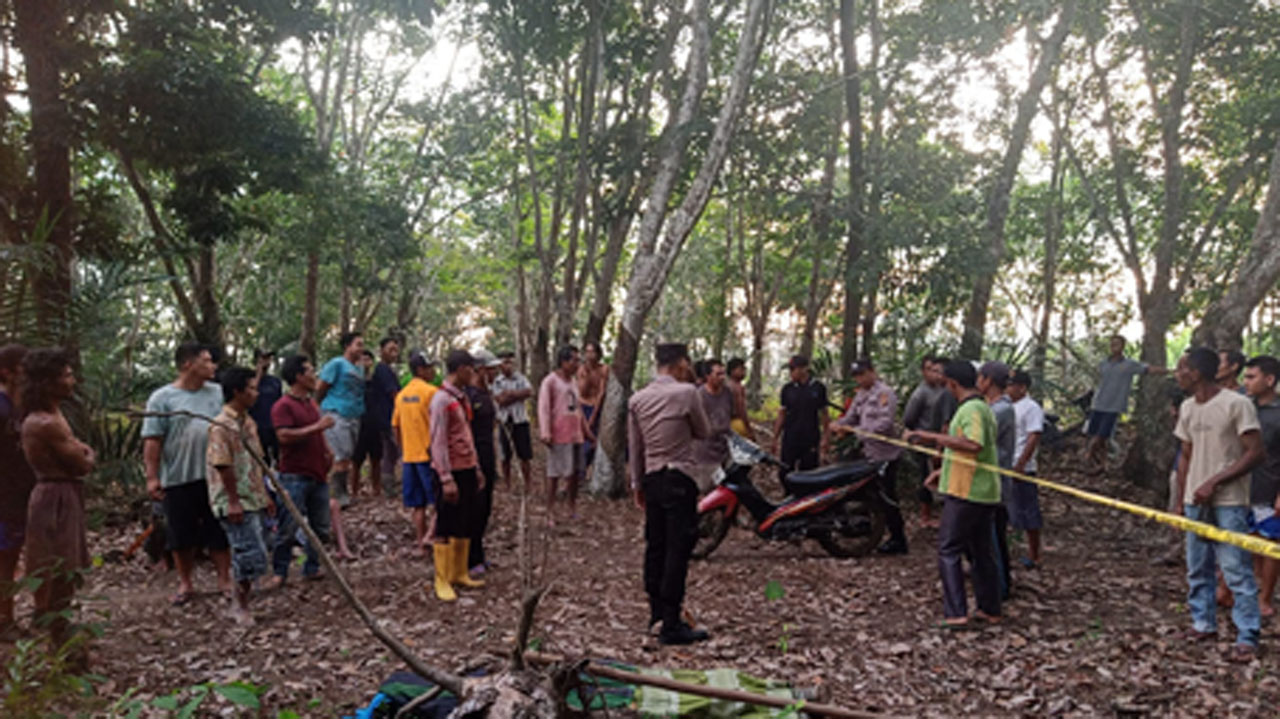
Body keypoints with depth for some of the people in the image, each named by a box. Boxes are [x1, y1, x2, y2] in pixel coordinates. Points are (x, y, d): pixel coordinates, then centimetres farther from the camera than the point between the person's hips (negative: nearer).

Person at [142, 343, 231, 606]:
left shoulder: (218, 392, 6)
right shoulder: (163, 398, -3)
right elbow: (152, 440, -5)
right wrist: (152, 477, -10)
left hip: (215, 476, 2)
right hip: (178, 478, -2)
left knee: (219, 531, 8)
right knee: (182, 535, 9)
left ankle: (224, 579, 19)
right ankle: (185, 584, 24)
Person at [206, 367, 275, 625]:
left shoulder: (248, 422, 11)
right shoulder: (221, 426, -16)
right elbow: (223, 466, -19)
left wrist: (265, 495, 19)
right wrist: (234, 501, -19)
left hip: (253, 500, 9)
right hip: (236, 503, -9)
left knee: (246, 555, 15)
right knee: (252, 556, -6)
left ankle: (240, 602, 27)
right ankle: (241, 605, 10)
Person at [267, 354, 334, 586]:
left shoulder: (312, 403, 16)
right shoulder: (283, 406, -10)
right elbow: (285, 436, -23)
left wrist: (327, 450, 12)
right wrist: (317, 426, -21)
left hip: (318, 474, 8)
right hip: (295, 476, -8)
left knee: (320, 527, 11)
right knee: (288, 528, -3)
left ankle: (312, 567, 22)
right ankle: (279, 572, 7)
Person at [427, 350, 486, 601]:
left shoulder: (462, 397, 12)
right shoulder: (441, 400, -15)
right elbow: (438, 442, -17)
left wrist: (475, 468, 18)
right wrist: (447, 479, -19)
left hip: (467, 469, 9)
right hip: (451, 471, -9)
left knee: (466, 525, 13)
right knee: (446, 528, 0)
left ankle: (460, 574, 24)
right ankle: (442, 582, 8)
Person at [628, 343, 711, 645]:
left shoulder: (637, 399, 5)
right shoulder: (686, 393, -11)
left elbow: (634, 446, 11)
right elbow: (703, 432, 1)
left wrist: (637, 484, 19)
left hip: (651, 479, 6)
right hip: (680, 479, -6)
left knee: (655, 547, 14)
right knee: (678, 550, -4)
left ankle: (657, 611, 25)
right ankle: (671, 625, -2)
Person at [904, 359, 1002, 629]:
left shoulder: (971, 410, -17)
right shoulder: (984, 408, 15)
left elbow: (973, 444, -34)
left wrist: (934, 436, -31)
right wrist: (945, 470, 30)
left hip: (965, 493, -10)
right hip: (985, 492, 10)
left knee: (949, 550, -4)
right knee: (982, 551, 16)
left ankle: (956, 613, -5)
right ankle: (990, 609, 24)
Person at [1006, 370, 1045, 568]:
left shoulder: (1031, 408, -12)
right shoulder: (1010, 406, 15)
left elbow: (1033, 438, -19)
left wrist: (1020, 464, -25)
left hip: (1021, 470, -9)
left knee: (1028, 514, 1)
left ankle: (1034, 556, 11)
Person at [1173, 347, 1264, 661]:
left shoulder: (1237, 404, -11)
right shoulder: (1188, 408, 10)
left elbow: (1255, 453, -14)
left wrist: (1214, 482, -18)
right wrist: (1180, 500, 12)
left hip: (1228, 502, -7)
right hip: (1195, 502, 7)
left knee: (1236, 571, -5)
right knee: (1197, 568, 12)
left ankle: (1247, 637, 3)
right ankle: (1203, 623, 24)